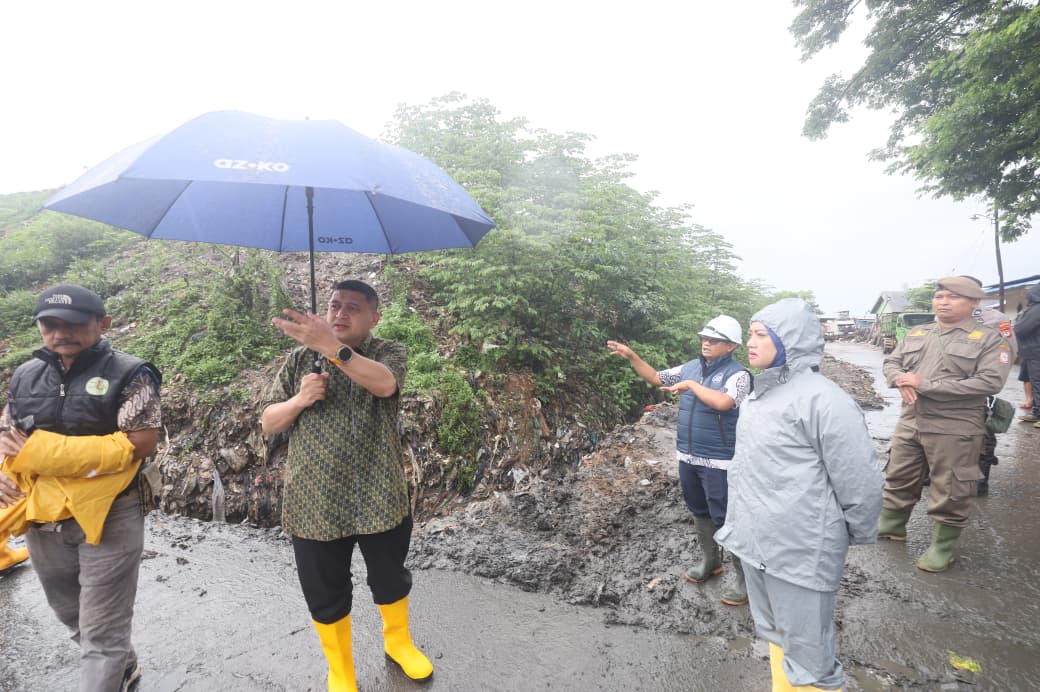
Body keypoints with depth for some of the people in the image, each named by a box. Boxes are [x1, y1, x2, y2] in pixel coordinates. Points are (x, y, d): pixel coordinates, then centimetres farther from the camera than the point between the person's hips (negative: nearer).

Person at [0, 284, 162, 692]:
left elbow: (141, 444, -20)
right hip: (42, 518, 7)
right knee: (71, 615, 26)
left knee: (102, 634, 2)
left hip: (108, 518, -7)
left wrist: (44, 451, -19)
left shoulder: (128, 374, -12)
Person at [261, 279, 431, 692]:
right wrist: (299, 400, -17)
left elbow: (384, 383, -30)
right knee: (325, 596, 16)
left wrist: (332, 347, -45)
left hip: (380, 499, -1)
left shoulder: (388, 352, -6)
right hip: (314, 505, 1)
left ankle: (398, 642, 49)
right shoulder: (300, 358, 2)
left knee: (390, 580, 19)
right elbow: (268, 423, 4)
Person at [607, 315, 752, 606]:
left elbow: (722, 402, -33)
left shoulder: (737, 374, -15)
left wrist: (691, 385, -21)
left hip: (718, 461, -7)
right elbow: (656, 377, 13)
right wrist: (631, 356, 3)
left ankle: (743, 574, 21)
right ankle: (709, 560, 40)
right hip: (688, 456, 7)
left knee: (725, 518, 3)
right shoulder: (690, 367, 5)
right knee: (699, 511, 21)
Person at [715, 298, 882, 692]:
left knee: (807, 654, 7)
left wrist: (857, 535, -2)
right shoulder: (761, 394, 7)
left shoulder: (822, 400, -18)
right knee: (774, 634, 23)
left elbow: (860, 481, -14)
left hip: (800, 550, -8)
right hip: (755, 541, 8)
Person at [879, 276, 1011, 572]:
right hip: (910, 422, 5)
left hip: (954, 429, -5)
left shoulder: (989, 339, -5)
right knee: (898, 479, 16)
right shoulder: (915, 334, 11)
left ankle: (942, 547, 22)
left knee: (950, 492, 6)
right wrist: (901, 379, -13)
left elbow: (990, 382, -16)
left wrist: (925, 385, -20)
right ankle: (891, 525, 34)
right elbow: (891, 362, 12)